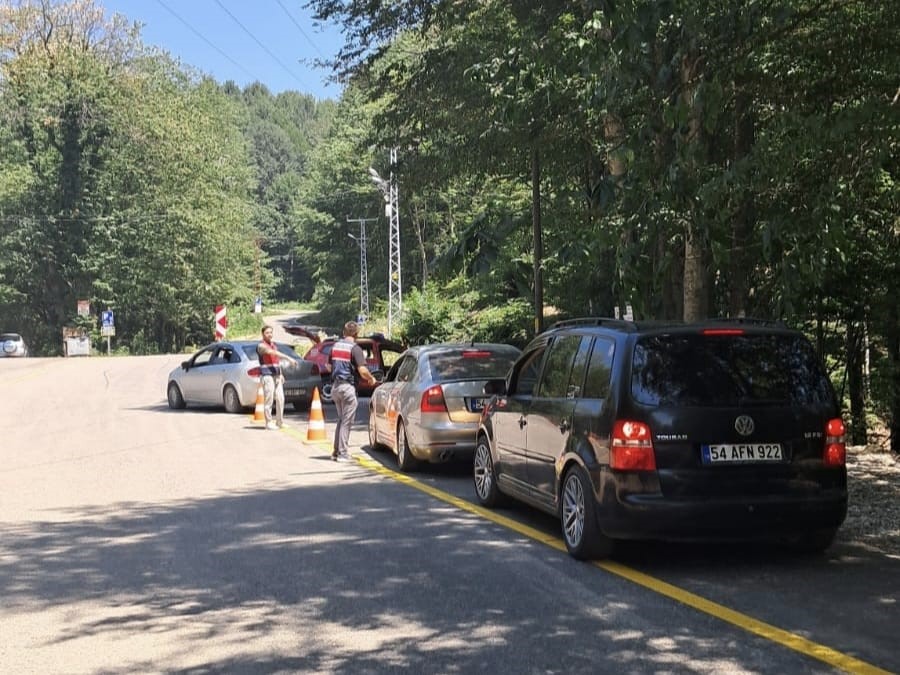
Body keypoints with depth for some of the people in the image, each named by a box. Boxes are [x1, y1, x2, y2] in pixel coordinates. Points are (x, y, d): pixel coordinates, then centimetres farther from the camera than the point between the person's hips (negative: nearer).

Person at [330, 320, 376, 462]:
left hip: (335, 386, 7)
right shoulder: (355, 348, -12)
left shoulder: (335, 346, 10)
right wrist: (371, 379, -1)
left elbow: (329, 366, 19)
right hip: (348, 387, -7)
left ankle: (336, 451, 19)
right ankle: (343, 453, 0)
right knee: (346, 421, -1)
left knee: (341, 419, 18)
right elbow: (362, 371, -19)